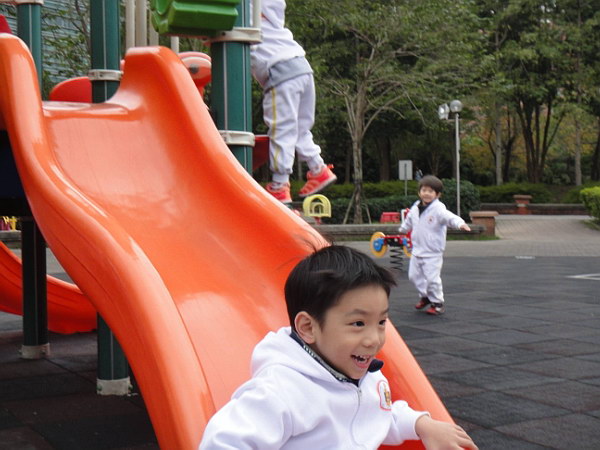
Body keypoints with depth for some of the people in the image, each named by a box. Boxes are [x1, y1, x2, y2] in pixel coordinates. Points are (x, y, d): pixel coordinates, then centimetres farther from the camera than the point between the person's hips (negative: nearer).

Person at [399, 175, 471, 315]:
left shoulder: (438, 209, -15)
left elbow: (450, 217, -32)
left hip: (433, 253, -7)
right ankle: (425, 296, 36)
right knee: (414, 275, 14)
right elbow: (408, 221, 26)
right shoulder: (415, 208, 5)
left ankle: (437, 303, 9)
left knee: (432, 278, -8)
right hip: (417, 250, 7)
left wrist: (460, 224, -52)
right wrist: (402, 230, 44)